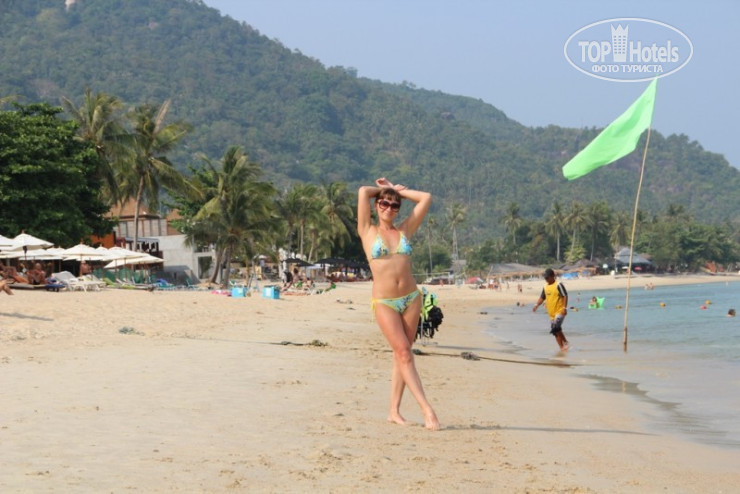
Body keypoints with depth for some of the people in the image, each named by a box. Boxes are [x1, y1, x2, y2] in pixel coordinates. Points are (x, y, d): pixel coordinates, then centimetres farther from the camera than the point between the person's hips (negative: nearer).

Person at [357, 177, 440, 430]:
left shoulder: (405, 230, 12)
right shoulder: (368, 231, 3)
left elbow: (426, 198, 12)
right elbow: (363, 192, -4)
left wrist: (397, 190, 17)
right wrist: (384, 190, 12)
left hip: (411, 298, 4)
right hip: (384, 302, -4)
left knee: (402, 354, 4)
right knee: (404, 353, -12)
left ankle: (394, 411, 10)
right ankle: (427, 409, -15)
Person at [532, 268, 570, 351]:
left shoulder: (558, 285, -8)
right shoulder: (545, 287, 13)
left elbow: (565, 296, -11)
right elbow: (542, 298, 17)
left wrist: (565, 308, -19)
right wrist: (536, 305, -1)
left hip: (560, 311, -8)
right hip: (551, 313, 8)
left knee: (556, 327, -23)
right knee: (555, 331, 7)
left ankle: (565, 341, -7)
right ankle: (562, 347, 14)